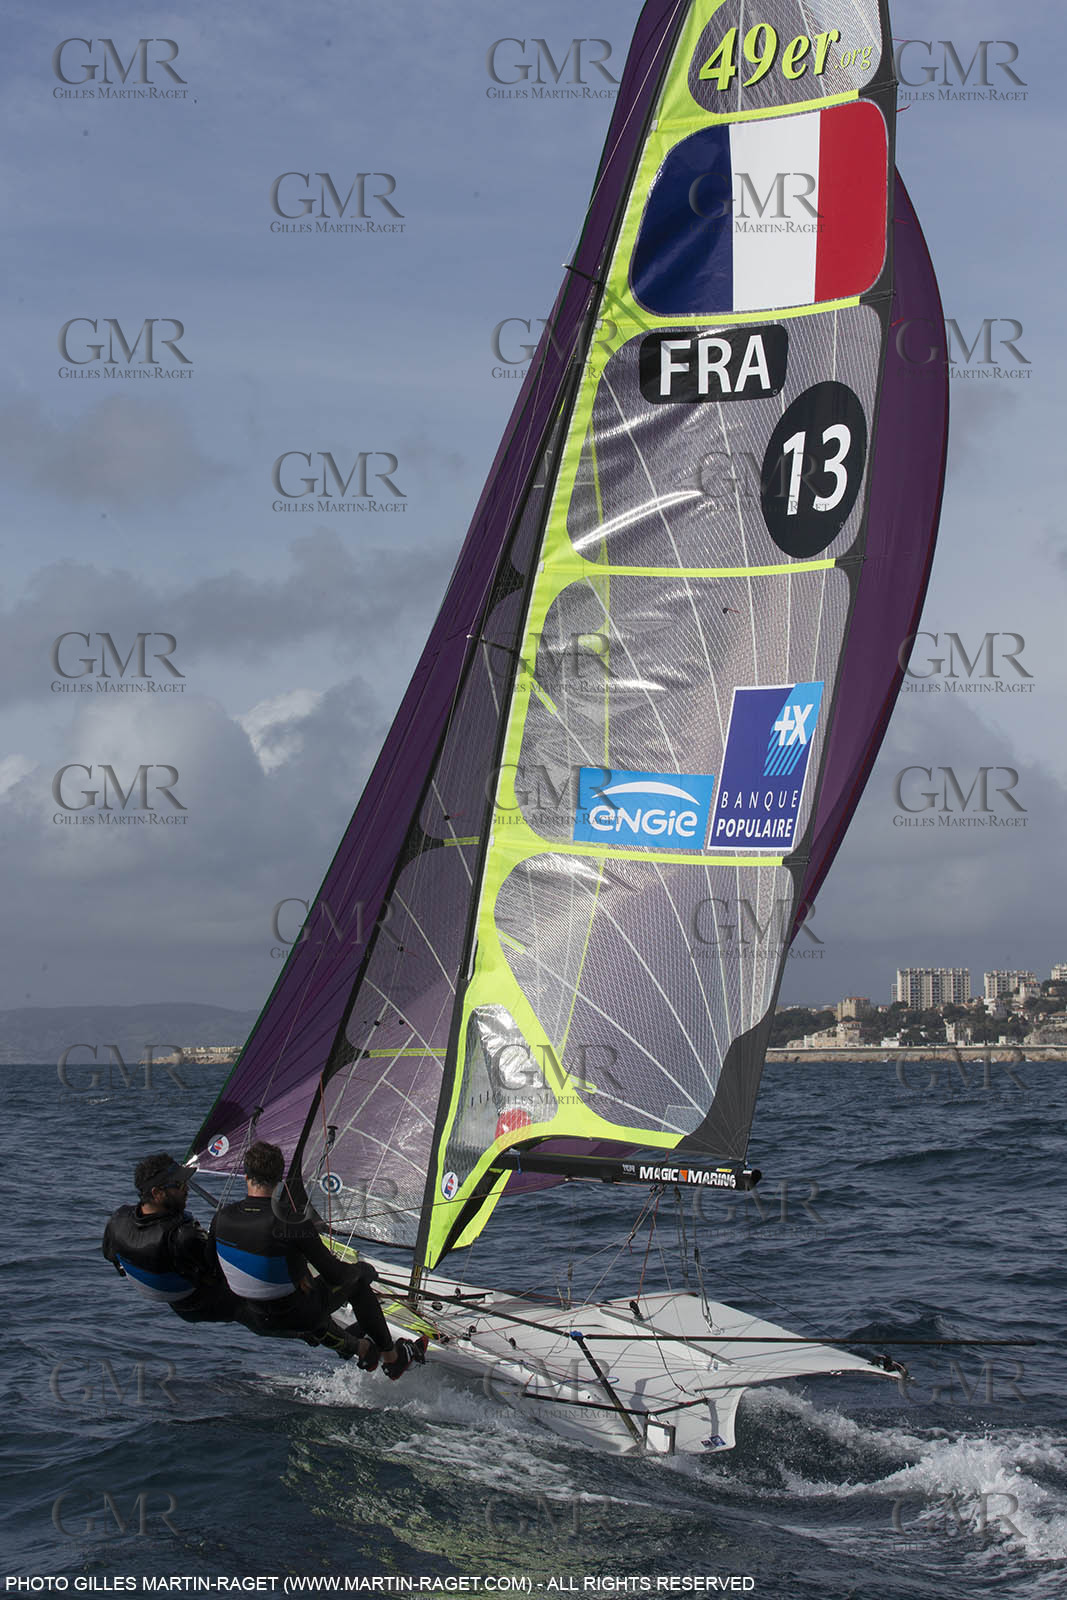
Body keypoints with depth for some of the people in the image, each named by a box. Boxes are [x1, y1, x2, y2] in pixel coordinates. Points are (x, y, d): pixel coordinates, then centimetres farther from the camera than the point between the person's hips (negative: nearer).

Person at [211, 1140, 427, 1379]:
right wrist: (367, 1271, 5)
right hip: (300, 1318, -5)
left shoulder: (222, 1217, -12)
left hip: (259, 1323, 5)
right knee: (358, 1275, 18)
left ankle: (361, 1347, 45)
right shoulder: (291, 1223, -26)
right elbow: (335, 1275, -18)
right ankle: (392, 1358, 29)